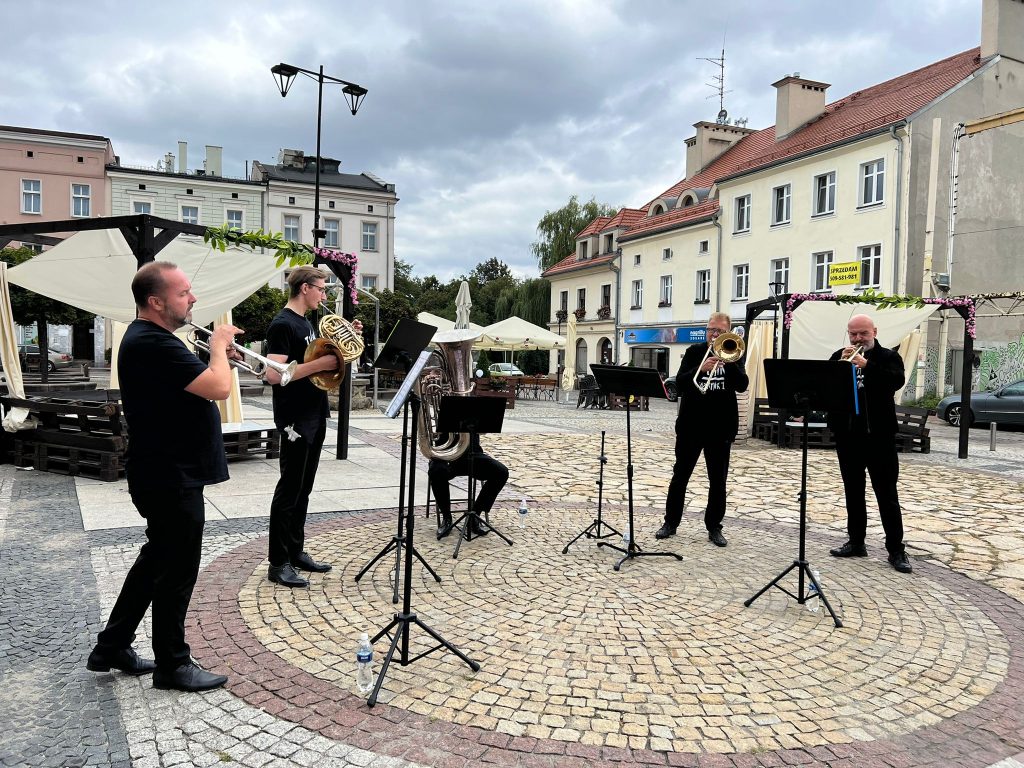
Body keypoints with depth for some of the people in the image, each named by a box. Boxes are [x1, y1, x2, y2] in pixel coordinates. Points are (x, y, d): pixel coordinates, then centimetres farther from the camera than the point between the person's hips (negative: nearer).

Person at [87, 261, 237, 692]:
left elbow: (195, 385, 18)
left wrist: (219, 356, 3)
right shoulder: (153, 344, -23)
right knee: (177, 570, 3)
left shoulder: (149, 339, 12)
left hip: (167, 474, 11)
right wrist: (219, 346, -11)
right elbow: (219, 388, -29)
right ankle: (173, 665, 19)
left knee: (157, 560, 21)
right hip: (171, 478, -11)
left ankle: (112, 647, 34)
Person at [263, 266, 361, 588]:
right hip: (295, 420, -9)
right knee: (289, 490, -2)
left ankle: (296, 552, 24)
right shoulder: (282, 324, -14)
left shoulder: (305, 323, 15)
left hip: (314, 417, 9)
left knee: (303, 489, 14)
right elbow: (274, 374, -24)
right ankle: (278, 563, 7)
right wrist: (320, 363, -24)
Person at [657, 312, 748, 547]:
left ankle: (714, 527, 16)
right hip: (690, 425, -1)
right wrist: (700, 369, -23)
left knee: (718, 479, 6)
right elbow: (679, 384, -7)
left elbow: (742, 385, -7)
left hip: (721, 428, 1)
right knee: (680, 476, 5)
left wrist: (728, 360, -19)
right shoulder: (694, 352, 3)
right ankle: (670, 523, 15)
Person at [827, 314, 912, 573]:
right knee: (853, 491, 11)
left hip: (878, 434, -3)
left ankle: (896, 550, 5)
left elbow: (897, 381, -18)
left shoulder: (888, 357, 0)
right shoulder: (839, 356, 9)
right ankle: (856, 542, 20)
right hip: (847, 434, 4)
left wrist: (866, 365, -25)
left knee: (887, 493, 0)